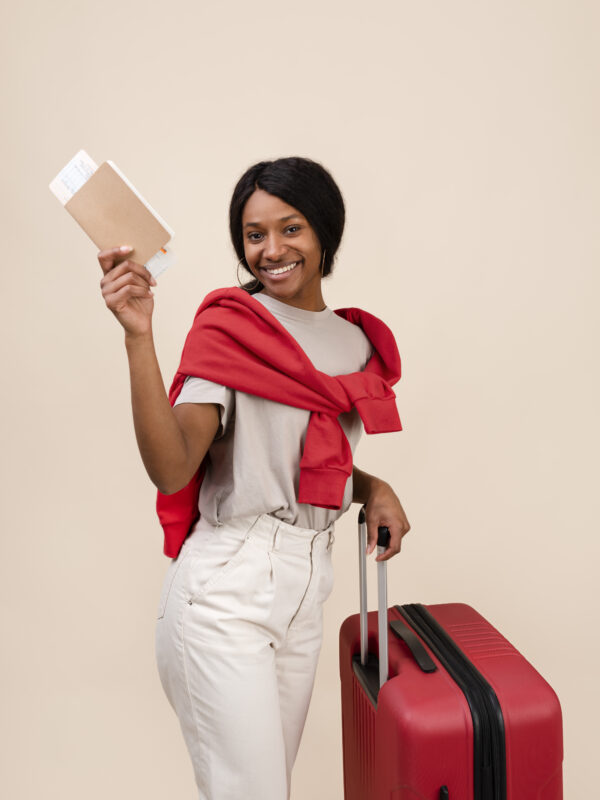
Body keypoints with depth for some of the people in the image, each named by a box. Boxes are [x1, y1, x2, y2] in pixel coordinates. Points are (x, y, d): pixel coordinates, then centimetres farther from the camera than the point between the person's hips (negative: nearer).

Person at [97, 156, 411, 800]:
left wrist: (373, 488, 5)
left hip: (305, 589, 6)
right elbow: (171, 470, -19)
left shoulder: (355, 342, 10)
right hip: (225, 593, -6)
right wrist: (138, 336, -26)